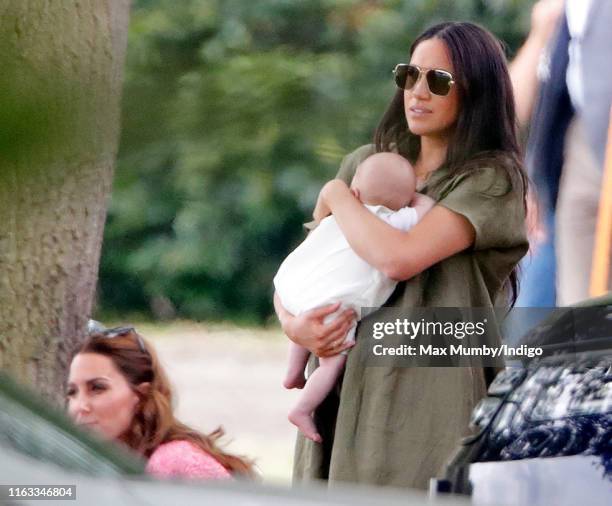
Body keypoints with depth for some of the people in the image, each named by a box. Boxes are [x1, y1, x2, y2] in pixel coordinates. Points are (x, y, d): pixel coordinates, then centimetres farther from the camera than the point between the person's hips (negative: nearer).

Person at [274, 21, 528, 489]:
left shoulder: (492, 179, -4)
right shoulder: (367, 163, 15)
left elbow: (398, 257, -18)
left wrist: (337, 196, -1)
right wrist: (291, 321, -4)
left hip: (431, 401, -5)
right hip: (344, 393, 5)